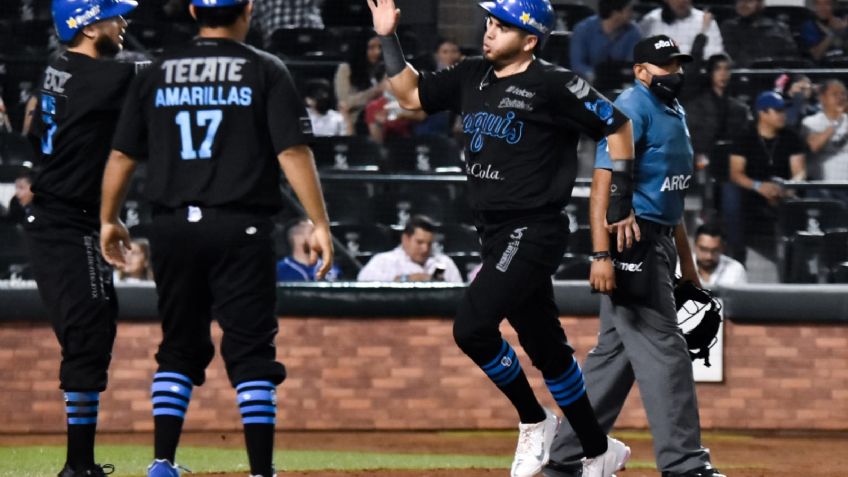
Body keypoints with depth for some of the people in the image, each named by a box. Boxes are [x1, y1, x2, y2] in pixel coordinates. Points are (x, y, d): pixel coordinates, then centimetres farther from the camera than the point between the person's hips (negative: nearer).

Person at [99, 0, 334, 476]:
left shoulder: (156, 75, 8)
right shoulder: (266, 71, -2)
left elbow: (121, 156, 10)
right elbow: (293, 153, -10)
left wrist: (109, 220, 23)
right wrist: (320, 225, -8)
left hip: (173, 227, 3)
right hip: (240, 230, -3)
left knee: (180, 348, 15)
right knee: (251, 352, -1)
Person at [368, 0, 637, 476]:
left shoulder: (554, 85, -11)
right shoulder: (472, 76, 10)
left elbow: (617, 125, -6)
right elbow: (411, 94, 19)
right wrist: (389, 39, 7)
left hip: (534, 233, -8)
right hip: (497, 235, 8)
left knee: (472, 327, -20)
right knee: (547, 349, 11)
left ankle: (534, 421, -1)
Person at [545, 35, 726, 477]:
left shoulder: (675, 112, 19)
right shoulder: (631, 109, -11)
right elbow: (603, 180, -20)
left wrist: (686, 261, 24)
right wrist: (601, 254, -29)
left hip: (658, 243, 10)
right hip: (630, 242, -10)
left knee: (615, 353, 11)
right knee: (663, 350, -11)